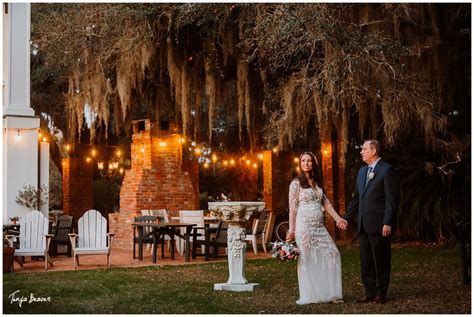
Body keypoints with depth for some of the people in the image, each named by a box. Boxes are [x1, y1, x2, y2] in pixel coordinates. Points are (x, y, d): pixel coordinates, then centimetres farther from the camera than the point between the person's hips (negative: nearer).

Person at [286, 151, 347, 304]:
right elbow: (292, 208, -5)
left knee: (332, 255, 1)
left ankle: (330, 293, 8)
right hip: (304, 226, -6)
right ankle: (308, 296, 8)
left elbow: (326, 203, 16)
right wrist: (291, 230, -9)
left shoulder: (316, 183, 16)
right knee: (306, 261, -2)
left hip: (319, 226, 6)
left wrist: (338, 219, 7)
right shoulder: (296, 183, -2)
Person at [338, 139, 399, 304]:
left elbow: (392, 199, -12)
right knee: (366, 262, 10)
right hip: (363, 225, 8)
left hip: (379, 225, -8)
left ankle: (380, 294, 12)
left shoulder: (387, 170, -8)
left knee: (381, 261, 2)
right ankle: (369, 293, 18)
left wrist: (388, 223, -17)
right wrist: (346, 218, 14)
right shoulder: (362, 172, 17)